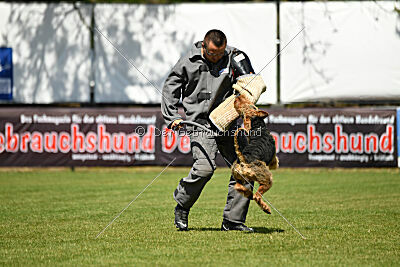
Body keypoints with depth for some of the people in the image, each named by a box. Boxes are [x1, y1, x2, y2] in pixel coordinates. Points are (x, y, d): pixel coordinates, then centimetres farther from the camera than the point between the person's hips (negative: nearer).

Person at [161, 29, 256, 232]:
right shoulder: (188, 62, 0)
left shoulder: (231, 58, 5)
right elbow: (170, 88, 10)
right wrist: (172, 117, 2)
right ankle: (182, 206, 3)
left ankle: (233, 219, 5)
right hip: (200, 122, -4)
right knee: (205, 167, -22)